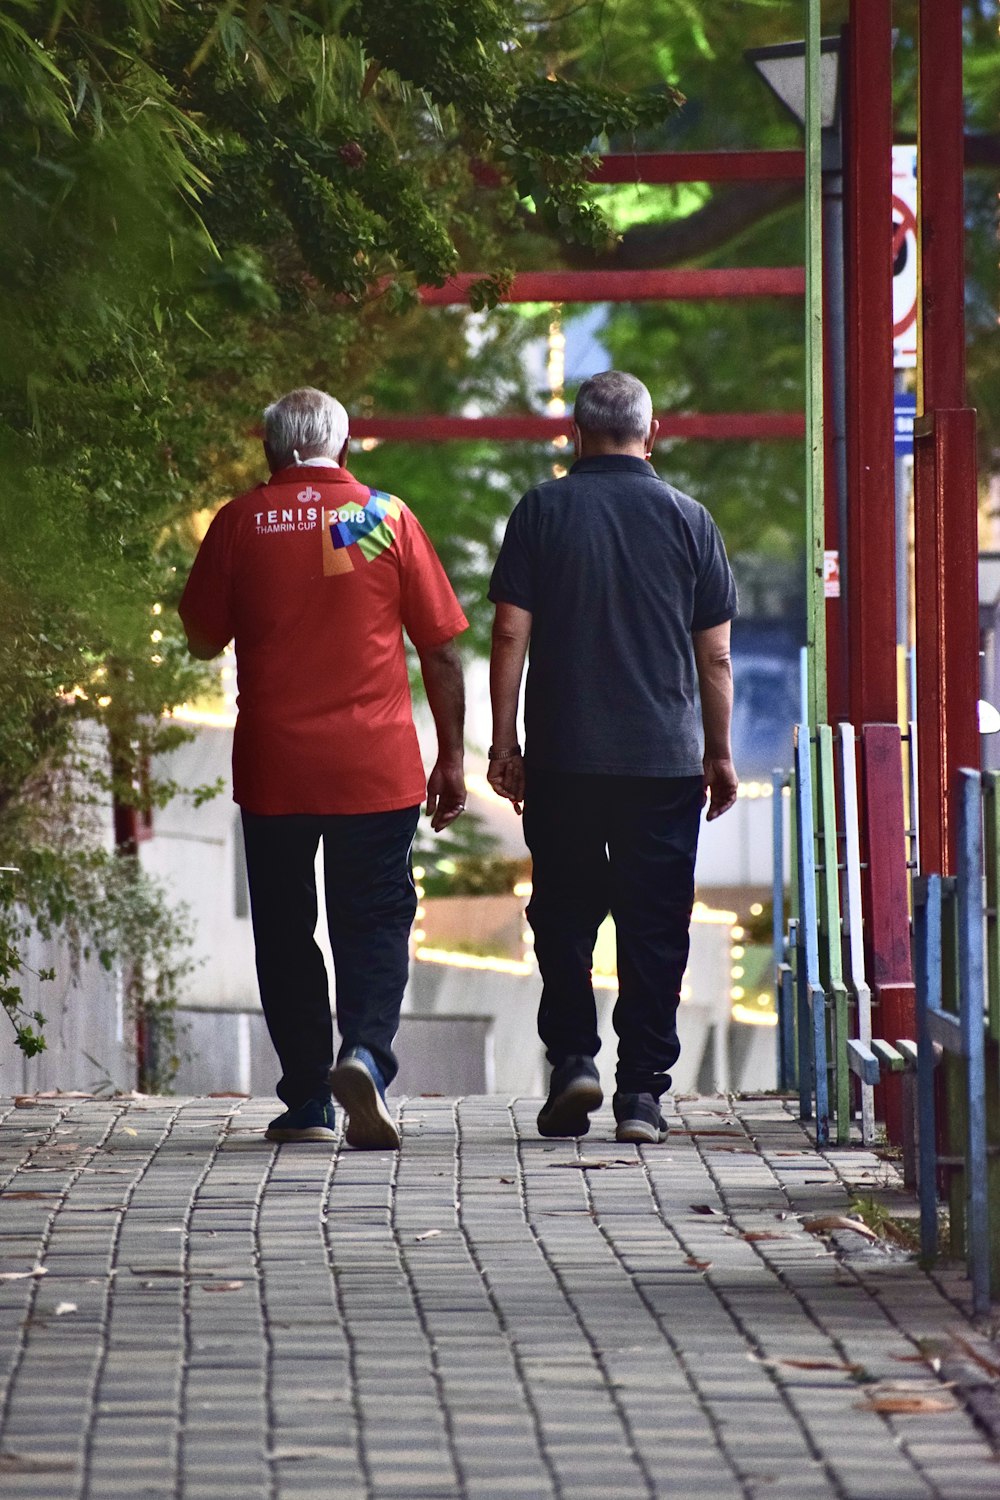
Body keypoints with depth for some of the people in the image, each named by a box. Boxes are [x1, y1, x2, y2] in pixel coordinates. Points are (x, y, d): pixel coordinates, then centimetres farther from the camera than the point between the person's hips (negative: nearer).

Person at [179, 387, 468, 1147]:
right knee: (374, 922, 5)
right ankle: (366, 1051, -19)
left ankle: (308, 1104, 10)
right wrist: (452, 757, 8)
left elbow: (203, 639, 11)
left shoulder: (241, 522, 1)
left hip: (271, 767, 0)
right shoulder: (386, 516, 1)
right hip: (376, 768, 0)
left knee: (285, 931, 10)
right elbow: (442, 648, 2)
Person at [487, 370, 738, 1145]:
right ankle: (642, 1089, 1)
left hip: (563, 757, 0)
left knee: (564, 913, 12)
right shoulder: (688, 519, 2)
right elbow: (715, 654, 4)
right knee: (654, 924, 3)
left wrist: (503, 741, 2)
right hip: (666, 759, 0)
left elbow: (511, 633, -4)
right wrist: (719, 753, 12)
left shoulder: (542, 510, 0)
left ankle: (573, 1057, 0)